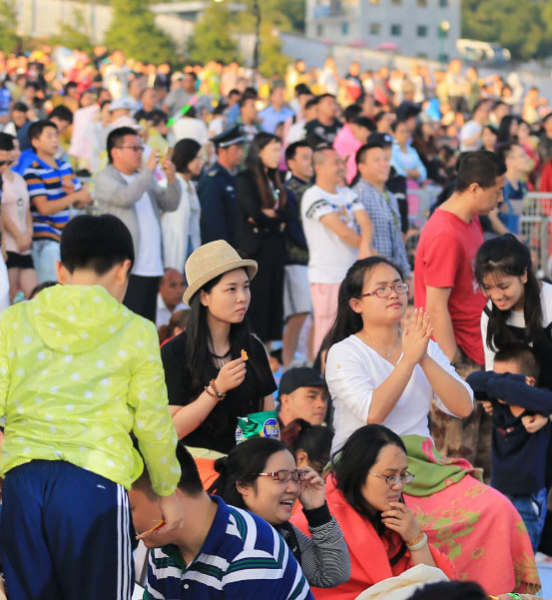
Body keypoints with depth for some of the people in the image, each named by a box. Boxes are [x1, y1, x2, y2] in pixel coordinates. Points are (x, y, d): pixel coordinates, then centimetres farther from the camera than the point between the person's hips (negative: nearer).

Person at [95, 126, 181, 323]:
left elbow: (169, 205, 15)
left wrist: (172, 180, -2)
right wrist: (148, 170, -13)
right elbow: (125, 197, -21)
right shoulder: (105, 178, -2)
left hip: (153, 267, 7)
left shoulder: (144, 177, 20)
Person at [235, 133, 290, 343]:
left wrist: (269, 214, -10)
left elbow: (287, 213, 5)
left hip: (275, 246, 7)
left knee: (274, 299, 7)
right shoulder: (245, 179, -6)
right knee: (256, 300, -6)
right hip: (255, 245, -7)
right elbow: (254, 213, -16)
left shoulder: (274, 180, 15)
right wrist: (277, 219, -3)